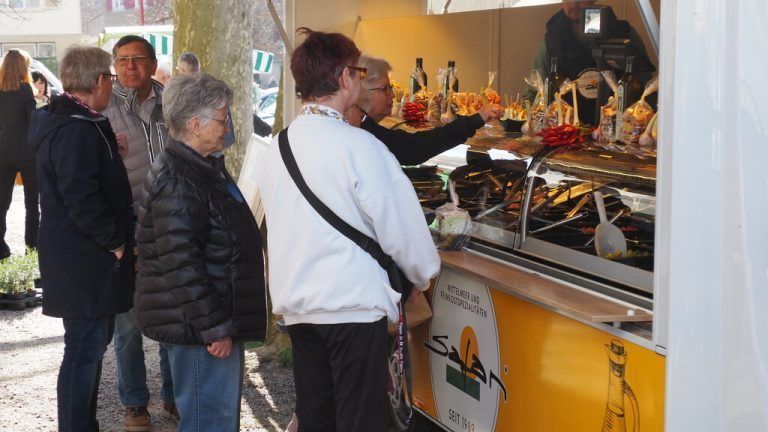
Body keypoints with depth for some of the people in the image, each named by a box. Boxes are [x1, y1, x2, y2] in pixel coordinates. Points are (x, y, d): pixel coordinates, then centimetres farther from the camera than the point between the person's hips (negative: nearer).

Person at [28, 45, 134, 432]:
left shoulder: (60, 121, 13)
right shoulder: (77, 131, -21)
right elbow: (82, 200, -25)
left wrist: (110, 150, 13)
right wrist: (115, 240, -17)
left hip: (82, 258, 11)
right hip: (84, 262, -11)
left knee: (93, 343, 19)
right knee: (84, 350, -3)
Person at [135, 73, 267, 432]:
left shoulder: (204, 168, 14)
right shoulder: (176, 181, -20)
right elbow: (181, 264, -25)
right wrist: (214, 327, -23)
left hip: (216, 319, 11)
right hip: (200, 324, -11)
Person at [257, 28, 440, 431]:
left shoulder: (276, 148, 4)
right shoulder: (358, 145, -15)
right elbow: (401, 223, -11)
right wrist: (421, 275, 7)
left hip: (296, 305, 7)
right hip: (354, 304, -6)